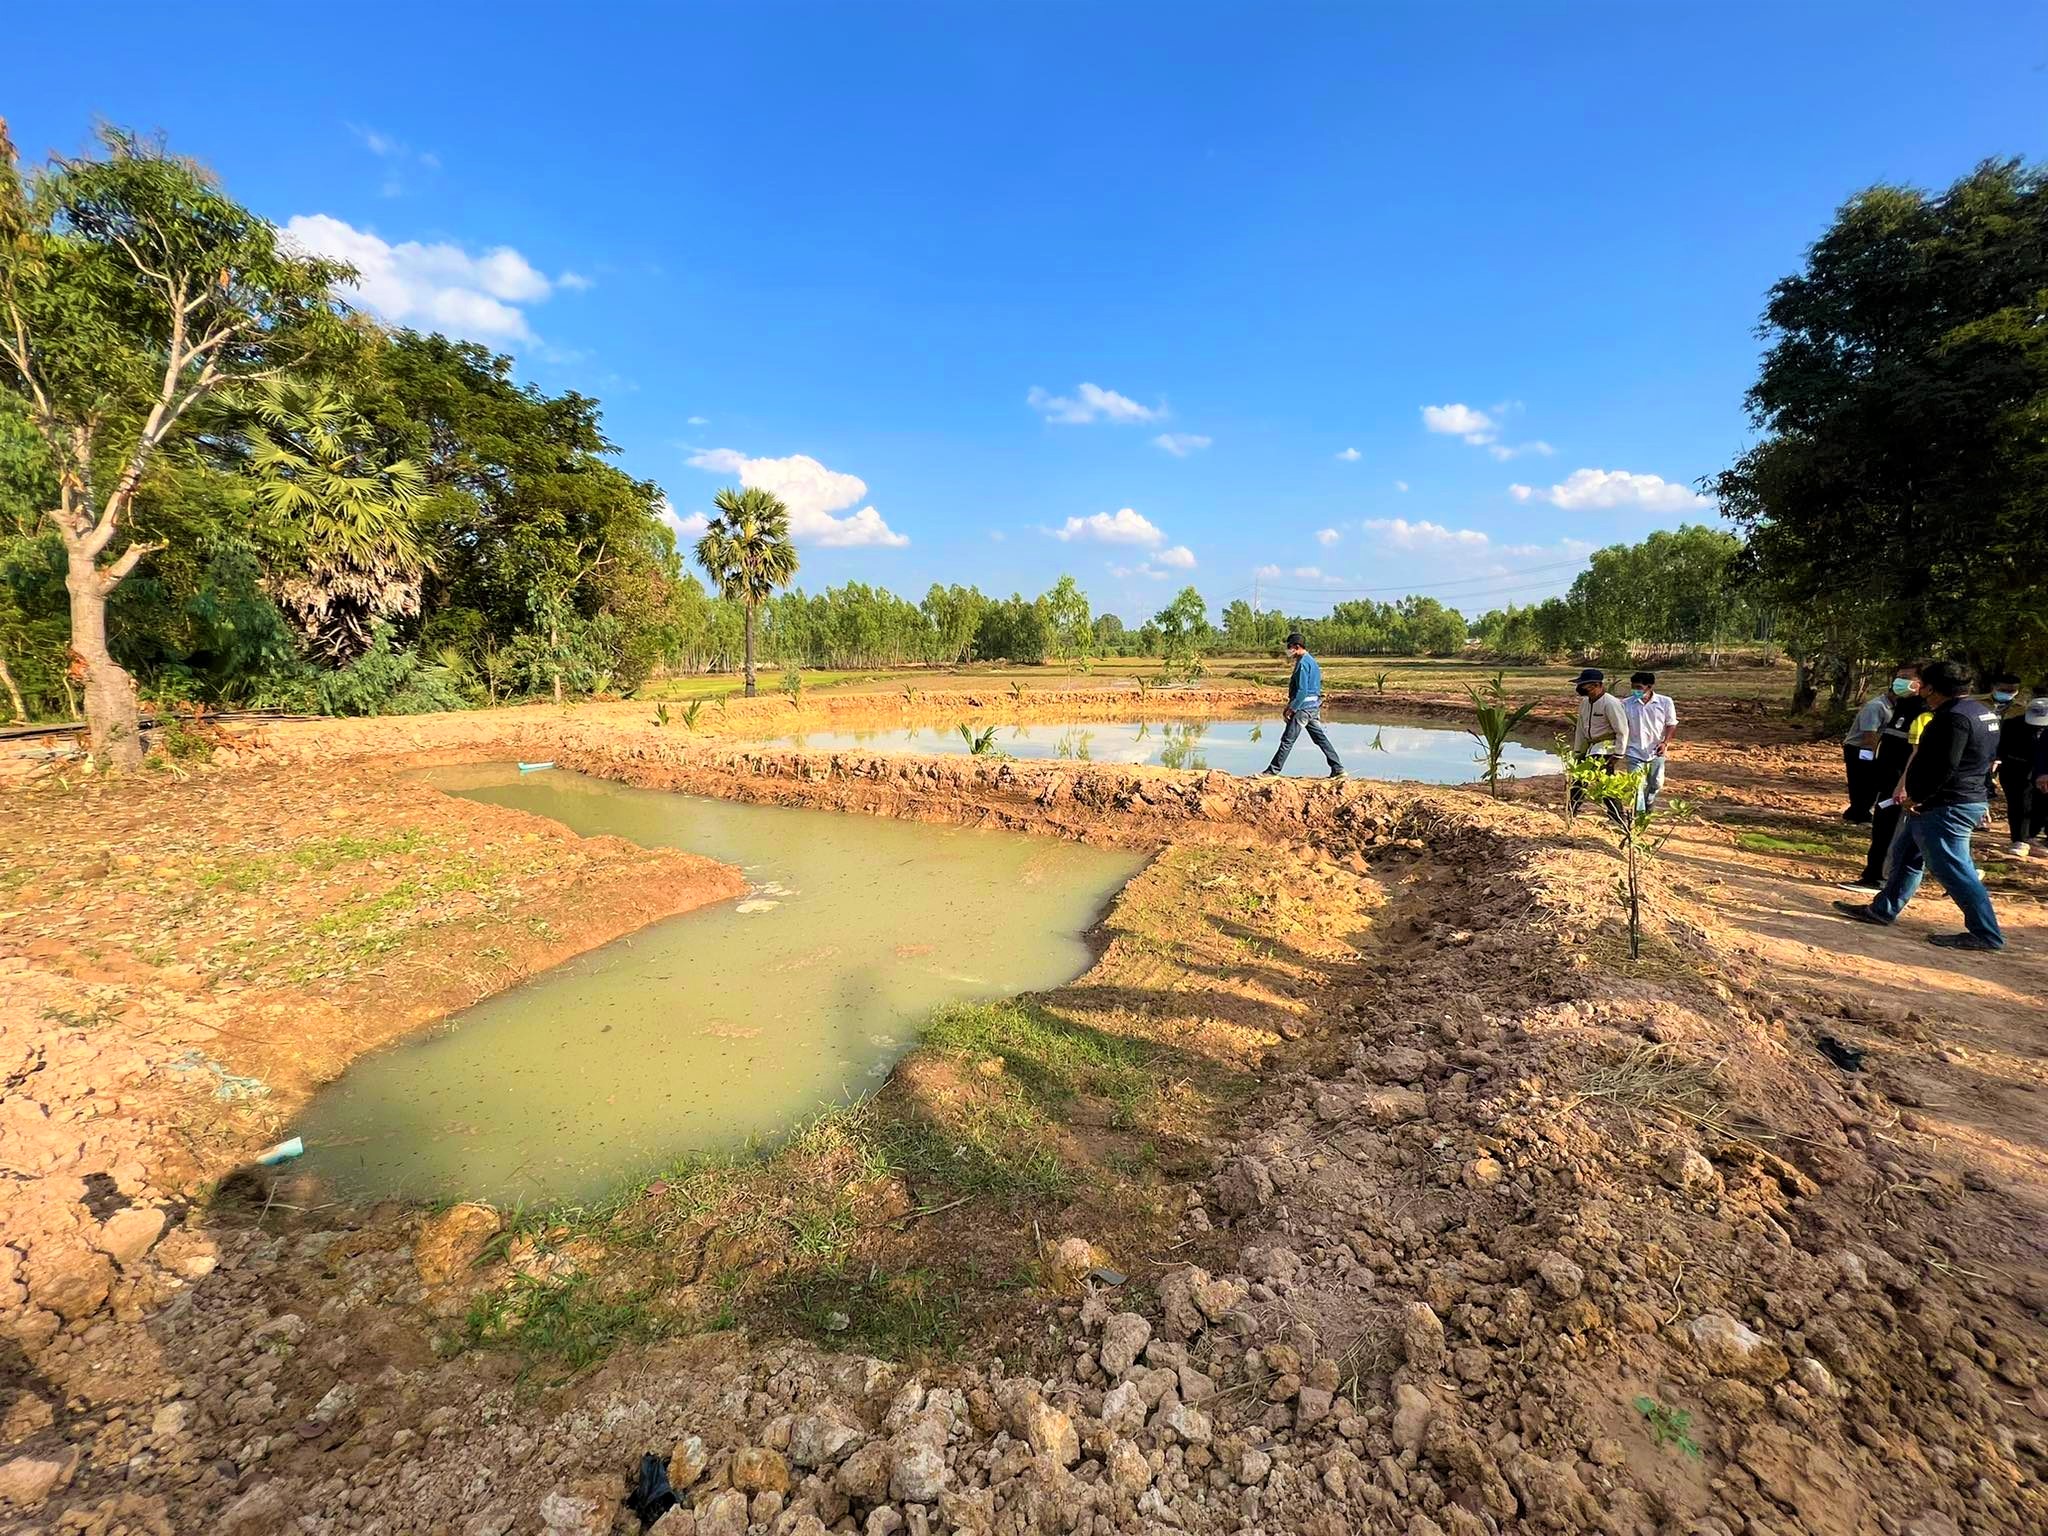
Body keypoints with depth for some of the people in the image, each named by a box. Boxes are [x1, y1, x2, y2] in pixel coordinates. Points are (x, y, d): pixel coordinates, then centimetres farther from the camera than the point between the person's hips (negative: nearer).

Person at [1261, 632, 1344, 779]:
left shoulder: (1303, 663, -16)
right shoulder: (1311, 660, 15)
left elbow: (1302, 691, -21)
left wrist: (1291, 709, -17)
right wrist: (1291, 705, 20)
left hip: (1303, 708, -10)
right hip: (1314, 707, 10)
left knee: (1287, 740, -5)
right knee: (1320, 738, 12)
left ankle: (1272, 771, -2)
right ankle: (1338, 769, 13)